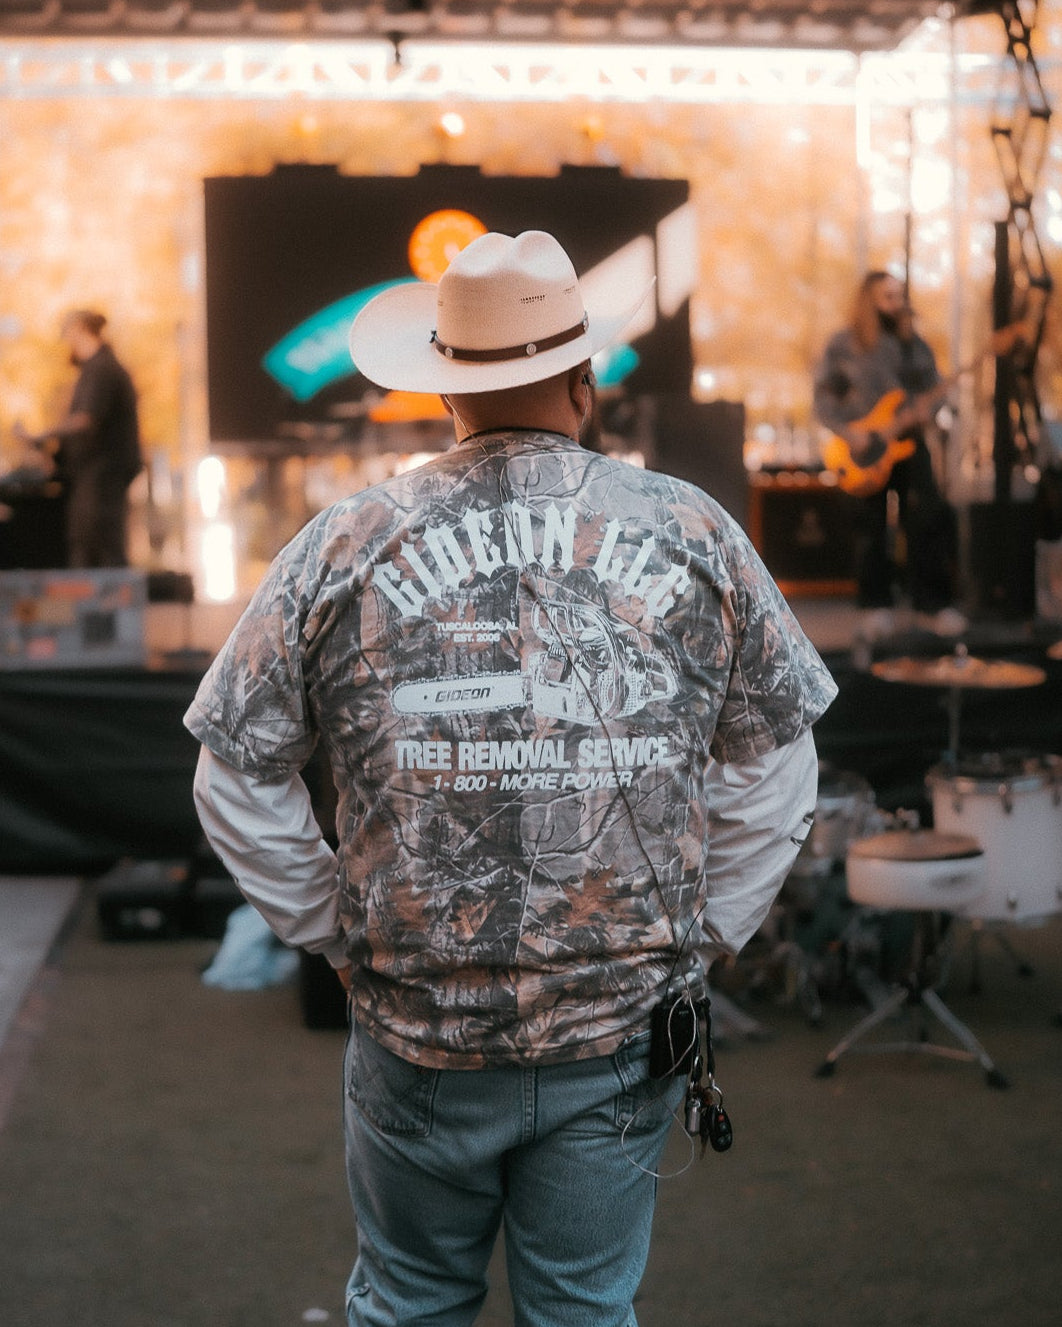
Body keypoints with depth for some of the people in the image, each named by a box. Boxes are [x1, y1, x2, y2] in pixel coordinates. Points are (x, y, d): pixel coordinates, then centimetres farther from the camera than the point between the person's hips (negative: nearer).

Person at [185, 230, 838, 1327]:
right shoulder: (694, 534, -3)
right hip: (625, 1040, 1)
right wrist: (703, 934, 12)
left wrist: (333, 930, 8)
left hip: (416, 1038, 0)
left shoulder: (342, 548, -6)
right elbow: (774, 761, 5)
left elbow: (238, 779, -1)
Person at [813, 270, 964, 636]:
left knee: (927, 520, -5)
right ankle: (877, 604, 13)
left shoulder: (914, 344, 7)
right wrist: (849, 433, -15)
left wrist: (927, 407, -13)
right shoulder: (844, 345, -2)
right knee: (871, 527, 2)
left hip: (908, 442, 2)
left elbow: (934, 386, 10)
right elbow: (824, 397, -2)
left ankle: (934, 602, 1)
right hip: (864, 449, -2)